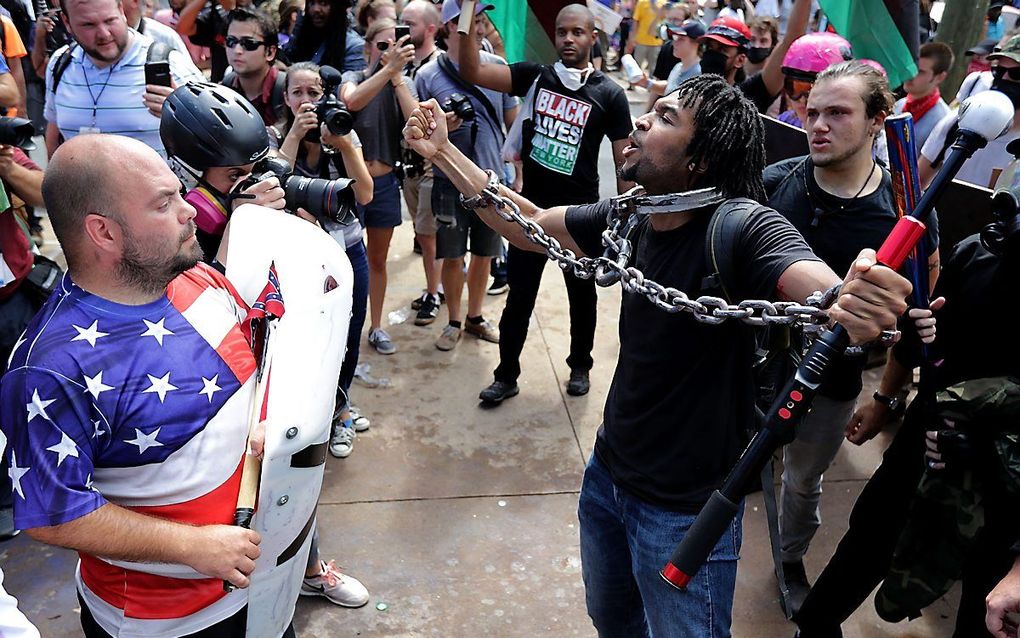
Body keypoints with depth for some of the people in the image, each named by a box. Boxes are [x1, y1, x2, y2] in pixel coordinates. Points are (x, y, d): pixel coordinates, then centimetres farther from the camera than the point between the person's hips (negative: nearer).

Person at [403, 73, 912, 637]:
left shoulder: (744, 229, -26)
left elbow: (830, 295, -43)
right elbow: (530, 225, 6)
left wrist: (859, 309, -66)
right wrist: (442, 152, 4)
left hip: (686, 510, -6)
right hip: (608, 473, 7)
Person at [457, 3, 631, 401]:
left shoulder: (609, 94, -5)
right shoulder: (533, 77, -1)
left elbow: (624, 161, -2)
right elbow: (472, 72, -12)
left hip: (581, 212, -1)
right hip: (531, 207, 1)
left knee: (581, 294, 16)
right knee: (519, 296, 9)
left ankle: (580, 366, 37)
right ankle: (507, 375, 23)